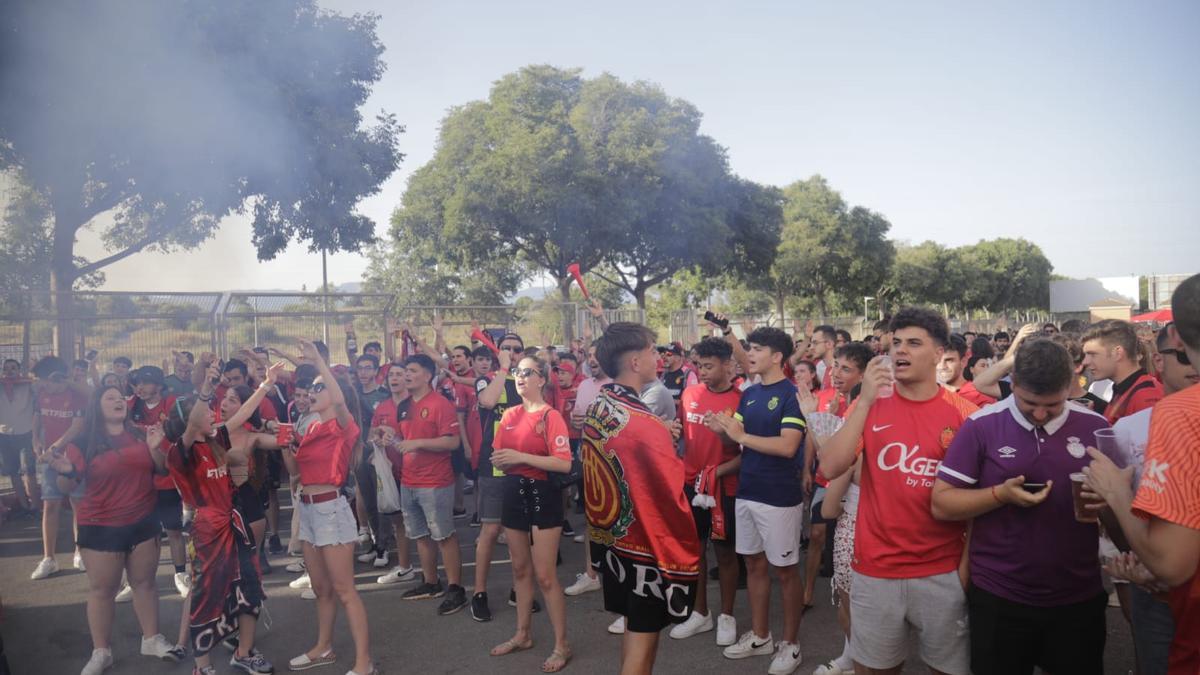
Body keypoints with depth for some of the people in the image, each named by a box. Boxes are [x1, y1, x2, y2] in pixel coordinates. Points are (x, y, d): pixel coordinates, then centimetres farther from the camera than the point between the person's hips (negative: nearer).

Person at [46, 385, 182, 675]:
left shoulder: (140, 436, 2)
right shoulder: (84, 443, -7)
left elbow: (160, 471, 8)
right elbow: (67, 488, -6)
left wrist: (155, 449, -11)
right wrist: (65, 472, -28)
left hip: (143, 523, 3)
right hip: (100, 528, -3)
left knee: (144, 582, 12)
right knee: (102, 588, 7)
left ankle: (151, 639, 25)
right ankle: (101, 651, 19)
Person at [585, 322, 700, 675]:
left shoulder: (594, 410, -1)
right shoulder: (645, 424, -25)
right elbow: (672, 500, -21)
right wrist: (688, 551, -10)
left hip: (609, 539, 8)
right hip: (649, 548, -7)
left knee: (634, 628, 22)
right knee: (643, 639, 7)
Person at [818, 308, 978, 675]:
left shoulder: (964, 415, -5)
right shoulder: (869, 405, -1)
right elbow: (830, 467, -13)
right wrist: (865, 401, -18)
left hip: (943, 572, -1)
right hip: (875, 569, 1)